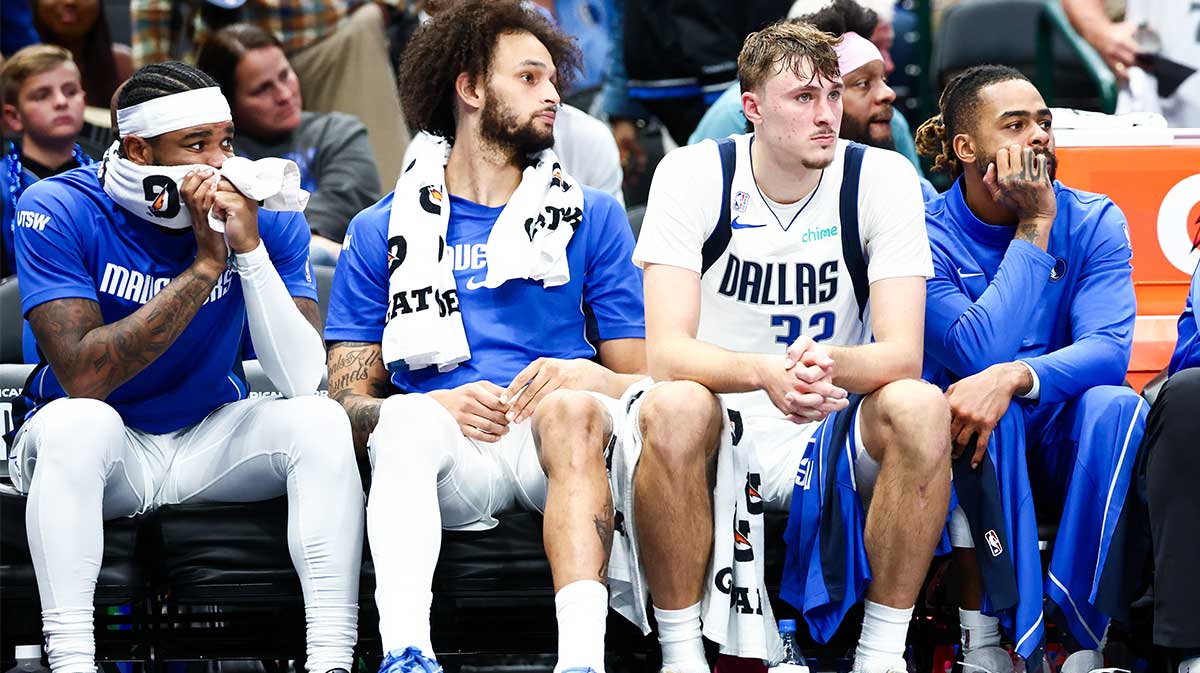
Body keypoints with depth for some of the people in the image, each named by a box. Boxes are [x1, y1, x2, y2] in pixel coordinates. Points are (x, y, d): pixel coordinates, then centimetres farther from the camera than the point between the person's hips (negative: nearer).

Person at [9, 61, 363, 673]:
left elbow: (302, 381, -18)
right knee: (79, 421, -35)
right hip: (100, 445, -3)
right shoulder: (58, 211, -17)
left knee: (321, 421, -23)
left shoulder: (267, 211, -10)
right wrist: (206, 265, -30)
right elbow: (82, 376, -29)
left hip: (208, 438, 3)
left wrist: (250, 250, -30)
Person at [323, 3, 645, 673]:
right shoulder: (386, 232, 17)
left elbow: (646, 377, 14)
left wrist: (582, 377, -10)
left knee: (571, 409, -35)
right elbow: (347, 399, 9)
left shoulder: (593, 218, 19)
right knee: (405, 420, -34)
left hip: (561, 442, 0)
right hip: (450, 452, 0)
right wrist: (444, 405, -12)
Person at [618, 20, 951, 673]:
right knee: (672, 407, -34)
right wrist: (767, 373, -41)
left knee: (921, 408, -29)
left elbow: (902, 354, -16)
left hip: (831, 431, 1)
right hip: (717, 426, -1)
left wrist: (827, 365, -40)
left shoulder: (883, 178, -8)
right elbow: (666, 352, -20)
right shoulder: (694, 176, -11)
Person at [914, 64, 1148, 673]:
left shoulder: (1092, 222, -2)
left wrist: (1014, 377, -36)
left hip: (1061, 449, 2)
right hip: (975, 452, -2)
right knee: (988, 414, -35)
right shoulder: (929, 234, -8)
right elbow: (978, 352, -23)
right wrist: (1033, 228, -19)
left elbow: (1108, 349, -17)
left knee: (1115, 406, -30)